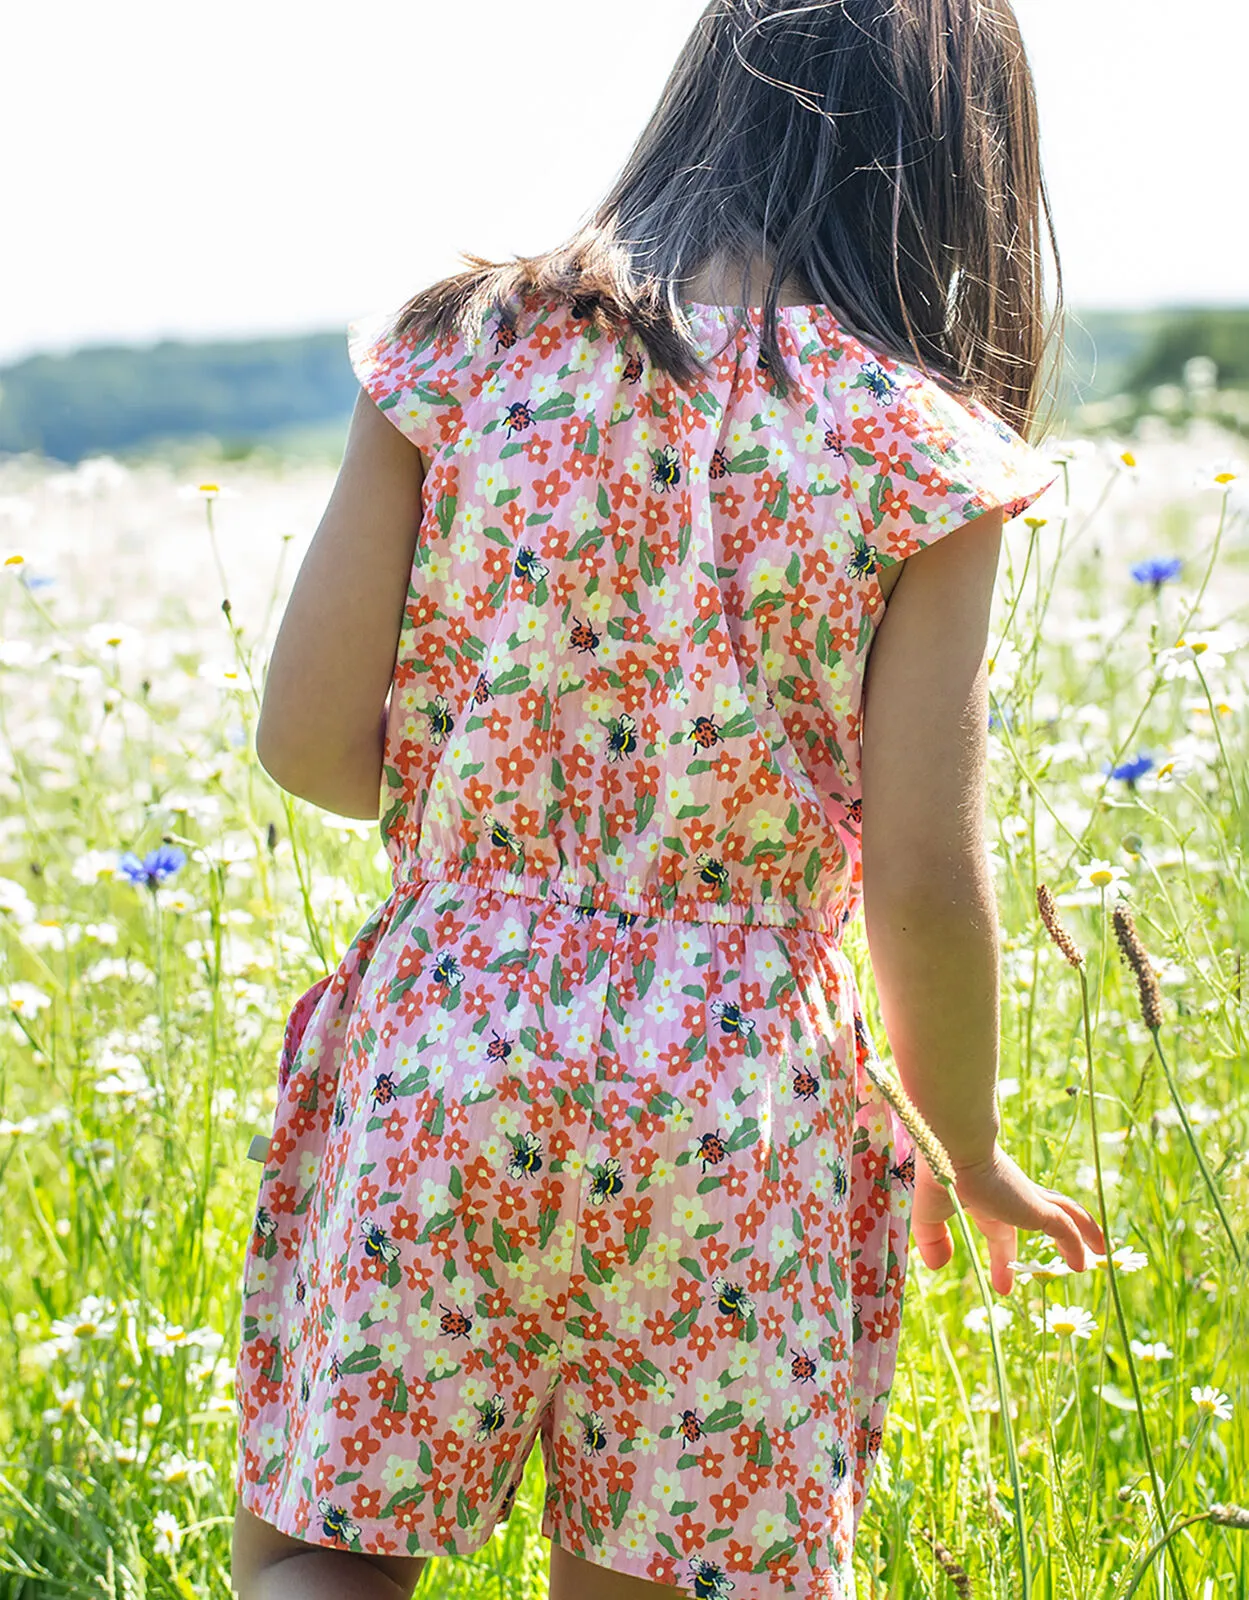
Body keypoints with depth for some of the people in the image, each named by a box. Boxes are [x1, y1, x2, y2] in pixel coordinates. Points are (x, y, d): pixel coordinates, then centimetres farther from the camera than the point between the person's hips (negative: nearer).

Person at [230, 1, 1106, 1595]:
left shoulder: (463, 347, -2)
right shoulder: (916, 451, -6)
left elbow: (309, 745, -2)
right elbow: (923, 888, -7)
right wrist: (972, 1156, 11)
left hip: (441, 1043, 1)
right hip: (735, 1098, 0)